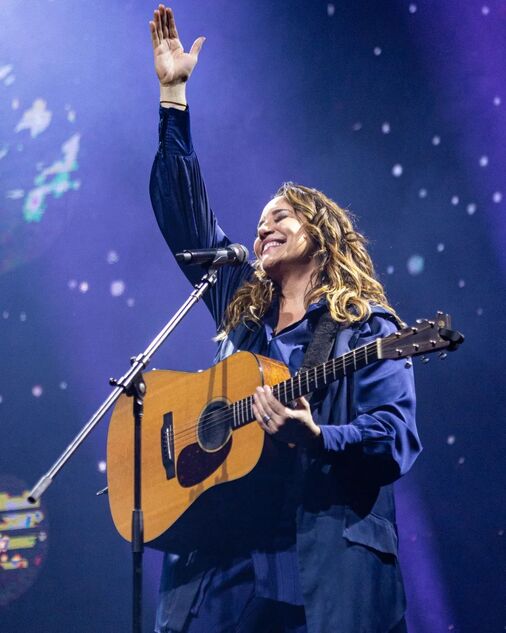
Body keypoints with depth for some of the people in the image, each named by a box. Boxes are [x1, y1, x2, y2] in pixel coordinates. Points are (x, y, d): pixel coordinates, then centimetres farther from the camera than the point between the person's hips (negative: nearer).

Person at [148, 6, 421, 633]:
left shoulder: (365, 328, 4)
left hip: (328, 555, -4)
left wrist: (315, 438, -23)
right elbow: (187, 216, 19)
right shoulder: (239, 307, 19)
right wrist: (173, 94, 18)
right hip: (223, 552, 4)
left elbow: (398, 440, -5)